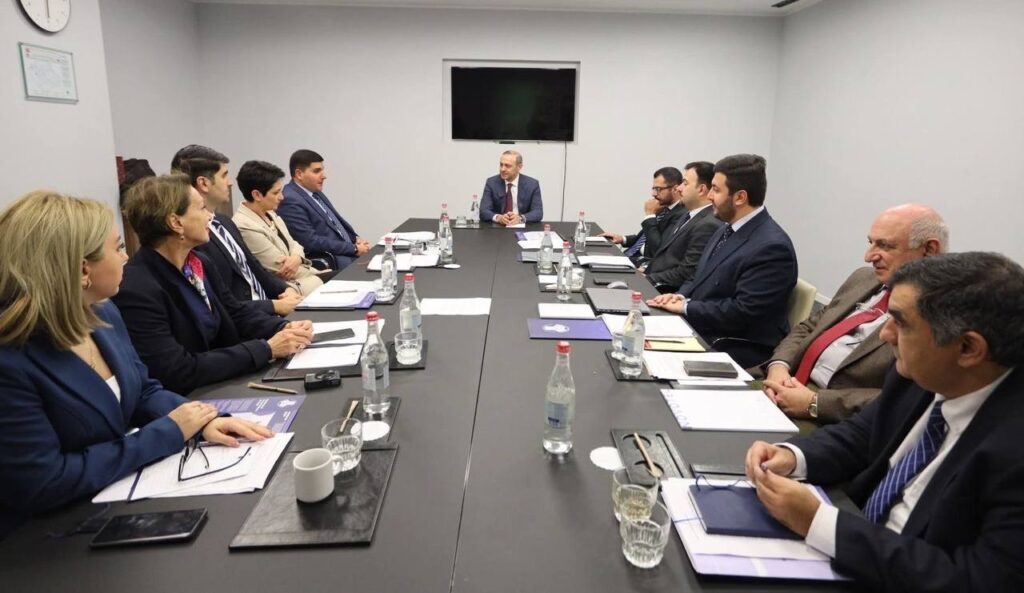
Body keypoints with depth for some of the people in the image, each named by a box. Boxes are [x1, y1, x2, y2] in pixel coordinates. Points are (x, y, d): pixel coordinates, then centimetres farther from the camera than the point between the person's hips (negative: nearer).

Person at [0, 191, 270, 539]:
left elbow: (144, 390, 10)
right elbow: (43, 485, -24)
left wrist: (203, 420, -10)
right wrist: (169, 432, -19)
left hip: (127, 491, 7)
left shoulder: (102, 313, -2)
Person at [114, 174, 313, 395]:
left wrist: (284, 328, -8)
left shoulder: (201, 263, 1)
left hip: (227, 384, 7)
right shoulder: (136, 291, -23)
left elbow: (237, 314, 12)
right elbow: (178, 373, -25)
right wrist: (266, 349, -23)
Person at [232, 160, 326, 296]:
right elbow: (284, 271, -18)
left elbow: (293, 244, 10)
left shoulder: (269, 213, 6)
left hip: (299, 276, 8)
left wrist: (296, 258, -15)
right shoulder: (245, 227, -21)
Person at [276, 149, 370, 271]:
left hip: (347, 252, 9)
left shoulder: (315, 192, 13)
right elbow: (311, 241, -19)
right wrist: (354, 248, -17)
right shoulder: (290, 201, -14)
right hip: (328, 262, -9)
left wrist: (356, 238, 1)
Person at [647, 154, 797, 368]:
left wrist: (685, 307, -16)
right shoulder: (727, 229, 10)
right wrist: (682, 296, -3)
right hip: (698, 328, 8)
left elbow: (743, 312, -23)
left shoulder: (772, 247, -20)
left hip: (735, 350, -8)